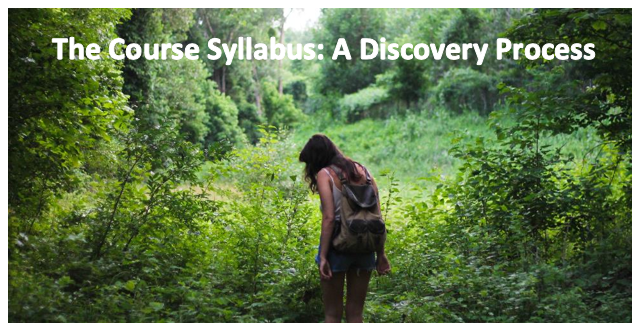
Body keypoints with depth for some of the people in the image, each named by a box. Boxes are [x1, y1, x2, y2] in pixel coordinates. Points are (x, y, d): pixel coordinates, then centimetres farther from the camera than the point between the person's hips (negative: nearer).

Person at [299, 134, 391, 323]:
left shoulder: (324, 174, -5)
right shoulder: (363, 170, 10)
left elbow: (329, 218, -15)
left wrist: (323, 256, -14)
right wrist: (381, 253, 9)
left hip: (338, 245, -5)